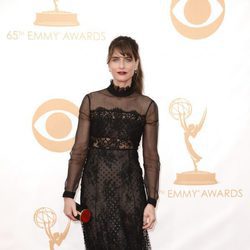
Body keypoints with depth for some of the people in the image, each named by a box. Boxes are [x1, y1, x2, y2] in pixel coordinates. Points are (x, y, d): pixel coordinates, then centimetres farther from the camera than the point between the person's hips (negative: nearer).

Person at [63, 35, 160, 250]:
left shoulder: (147, 106, 1)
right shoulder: (91, 100, 2)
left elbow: (151, 157, 1)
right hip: (95, 187, 1)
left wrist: (152, 202, -4)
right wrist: (69, 194, -3)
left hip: (129, 187, 0)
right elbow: (79, 151, 2)